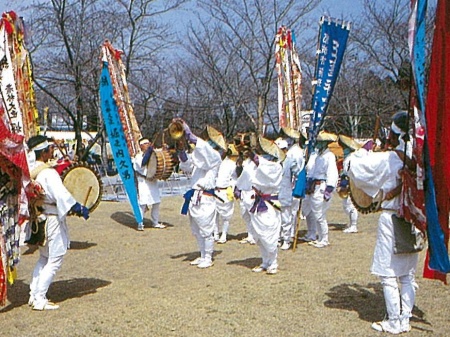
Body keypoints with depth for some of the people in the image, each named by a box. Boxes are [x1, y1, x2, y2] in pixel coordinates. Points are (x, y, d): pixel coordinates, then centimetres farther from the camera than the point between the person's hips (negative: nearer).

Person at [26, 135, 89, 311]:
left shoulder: (29, 169, 5)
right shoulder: (49, 173, -21)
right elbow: (62, 195, -27)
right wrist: (80, 209, -18)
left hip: (38, 217, 9)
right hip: (52, 219, -9)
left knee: (44, 257, 21)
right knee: (55, 260, 0)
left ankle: (34, 295, 24)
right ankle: (40, 300, 2)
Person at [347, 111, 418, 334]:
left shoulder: (387, 159, -14)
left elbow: (356, 165, -9)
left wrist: (363, 151, 7)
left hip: (391, 218, -6)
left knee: (388, 274, 3)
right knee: (408, 273, 13)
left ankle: (394, 323, 8)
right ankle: (405, 320, 20)